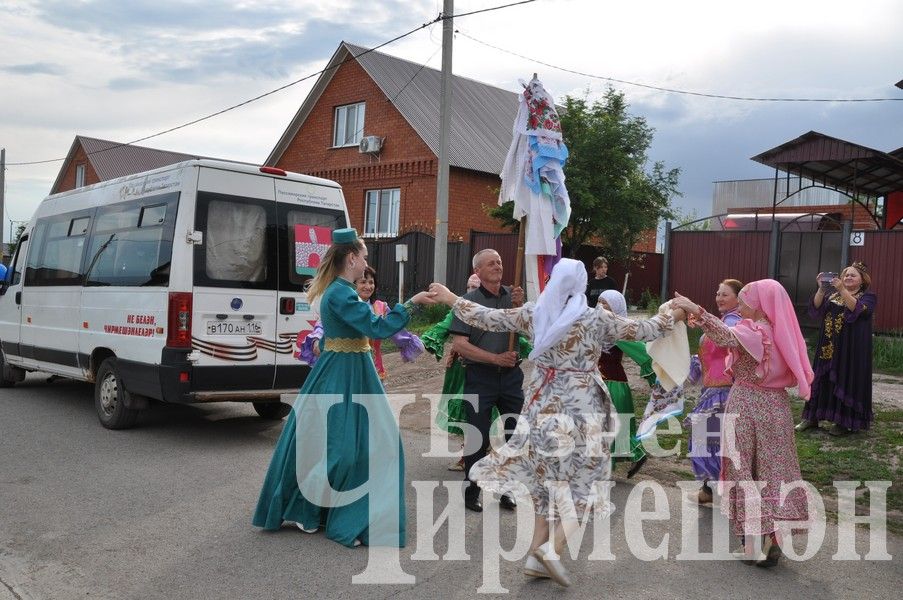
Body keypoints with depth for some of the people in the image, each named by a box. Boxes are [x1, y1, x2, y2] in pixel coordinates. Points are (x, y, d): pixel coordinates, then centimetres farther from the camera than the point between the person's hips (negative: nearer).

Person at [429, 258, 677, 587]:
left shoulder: (534, 313, -2)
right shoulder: (595, 318, -11)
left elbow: (489, 318, 4)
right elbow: (642, 330, -2)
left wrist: (451, 299, 17)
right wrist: (670, 317, 17)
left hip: (545, 406, 4)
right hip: (581, 409, -4)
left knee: (550, 477, 15)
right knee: (581, 481, 6)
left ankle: (537, 555, 16)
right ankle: (551, 547, -11)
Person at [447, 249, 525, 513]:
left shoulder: (512, 297, 6)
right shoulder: (469, 301, -5)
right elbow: (459, 345, -12)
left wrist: (520, 307, -12)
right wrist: (495, 358, -17)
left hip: (511, 374, 4)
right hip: (480, 376, -4)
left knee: (515, 432, 10)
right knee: (478, 437, 2)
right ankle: (472, 492, 18)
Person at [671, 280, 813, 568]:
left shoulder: (753, 331, -15)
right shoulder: (781, 333, 8)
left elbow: (726, 337, -37)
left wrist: (696, 310, -45)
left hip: (746, 407, -7)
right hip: (775, 406, 7)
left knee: (743, 470, 2)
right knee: (773, 469, 12)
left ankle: (753, 542, 2)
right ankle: (771, 538, 15)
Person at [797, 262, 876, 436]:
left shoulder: (868, 297, 1)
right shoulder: (833, 293, 14)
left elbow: (857, 309, -20)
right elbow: (816, 306, -2)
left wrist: (842, 290, -29)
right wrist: (821, 288, -16)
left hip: (851, 348, -4)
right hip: (828, 345, 4)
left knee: (845, 380, -2)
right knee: (822, 378, 6)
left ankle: (844, 421, 6)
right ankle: (812, 417, 11)